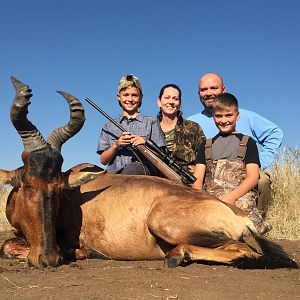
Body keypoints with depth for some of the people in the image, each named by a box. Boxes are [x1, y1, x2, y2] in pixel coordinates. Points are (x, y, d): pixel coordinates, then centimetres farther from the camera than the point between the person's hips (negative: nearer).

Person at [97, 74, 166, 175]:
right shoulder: (109, 126, 21)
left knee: (132, 168, -37)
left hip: (144, 173, -1)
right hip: (114, 174, 1)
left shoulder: (151, 122, 16)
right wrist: (116, 146, -5)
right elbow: (103, 160, 13)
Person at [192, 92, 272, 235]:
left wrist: (231, 197, -15)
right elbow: (198, 178, 14)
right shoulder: (206, 145, 25)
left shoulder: (247, 142, 15)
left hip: (241, 195, -2)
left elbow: (253, 177, 3)